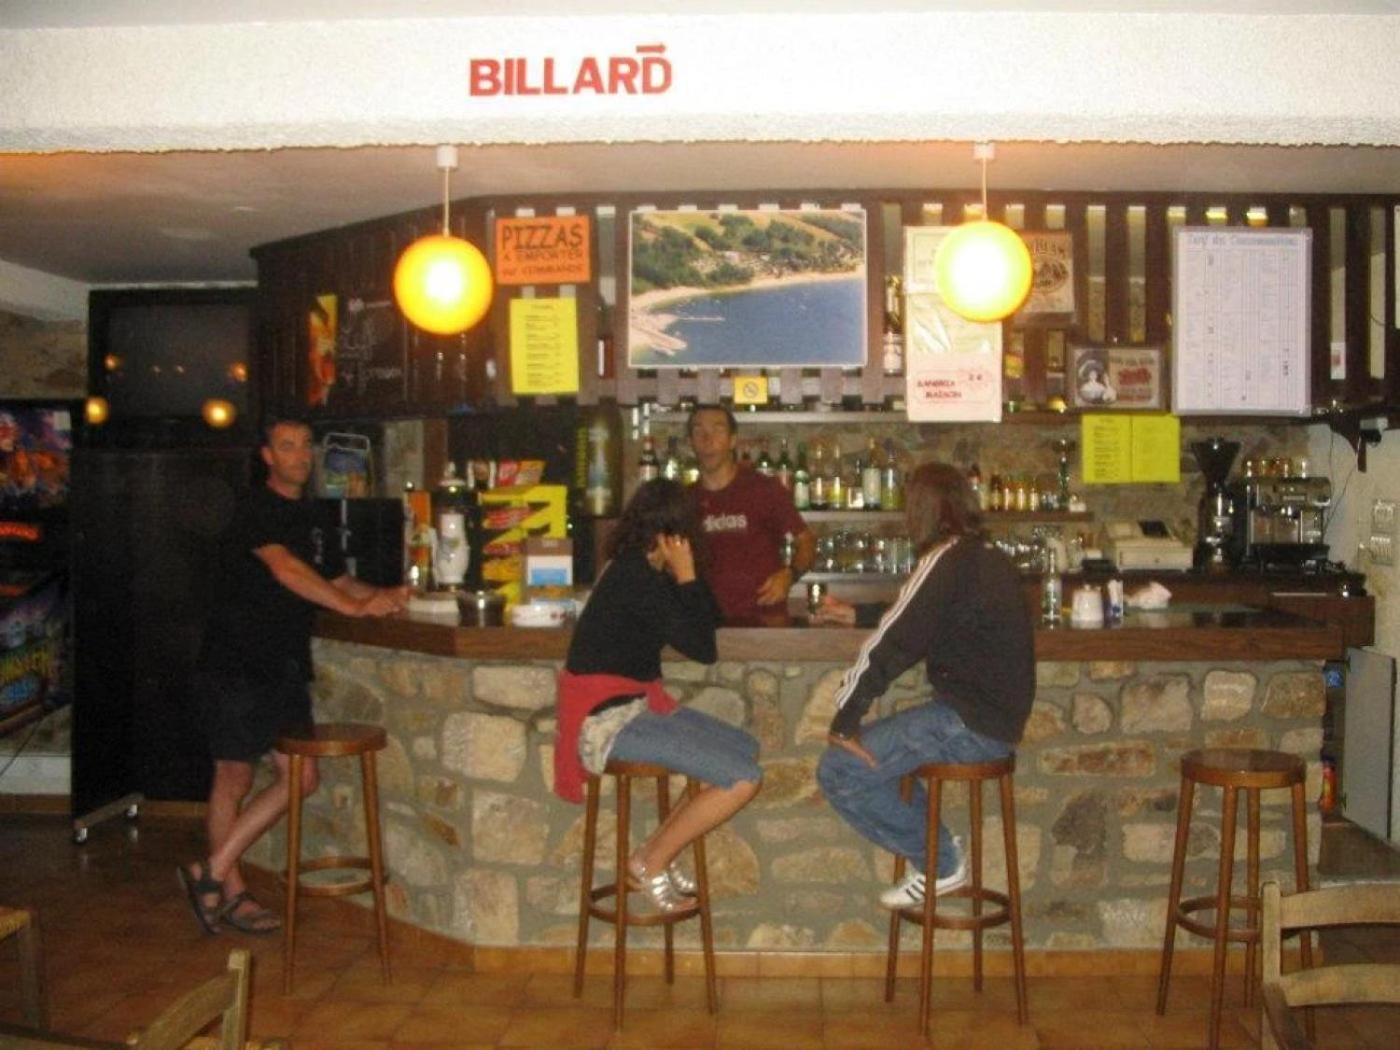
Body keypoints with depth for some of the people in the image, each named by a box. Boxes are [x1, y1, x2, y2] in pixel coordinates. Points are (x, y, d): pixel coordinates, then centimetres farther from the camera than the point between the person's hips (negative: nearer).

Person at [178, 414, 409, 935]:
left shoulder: (308, 518, 15)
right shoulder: (256, 510, -11)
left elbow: (336, 580, 19)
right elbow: (285, 568, -27)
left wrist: (381, 595, -1)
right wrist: (353, 606, -35)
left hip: (284, 667, 8)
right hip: (235, 663, -8)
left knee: (301, 778, 5)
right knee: (234, 778, 2)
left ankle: (213, 871, 15)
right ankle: (232, 890, 18)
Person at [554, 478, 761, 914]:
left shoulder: (634, 569, 11)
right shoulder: (636, 577, -18)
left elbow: (710, 617, 11)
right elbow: (703, 648, -16)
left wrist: (682, 576, 1)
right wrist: (686, 575, -10)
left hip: (633, 706, 10)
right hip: (609, 723, -10)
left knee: (746, 747, 13)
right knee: (743, 779, -14)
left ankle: (658, 851, 14)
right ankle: (650, 864, 2)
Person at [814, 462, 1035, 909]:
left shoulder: (947, 562, -16)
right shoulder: (988, 558, 13)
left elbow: (890, 647, -17)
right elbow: (913, 614, 30)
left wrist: (844, 722, -10)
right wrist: (857, 615, 38)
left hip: (969, 726, -10)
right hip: (999, 720, 10)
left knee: (839, 769, -8)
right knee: (871, 746, 22)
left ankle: (939, 860, 4)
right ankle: (936, 846, 18)